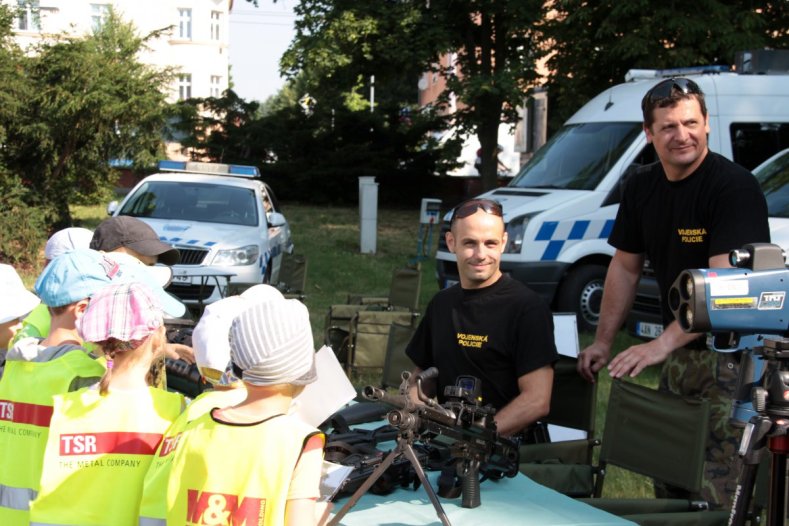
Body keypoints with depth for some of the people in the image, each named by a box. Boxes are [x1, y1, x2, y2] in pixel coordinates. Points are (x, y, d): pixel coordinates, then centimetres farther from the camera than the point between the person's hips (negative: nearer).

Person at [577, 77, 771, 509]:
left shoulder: (734, 186, -18)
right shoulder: (641, 187, 6)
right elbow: (625, 267, 15)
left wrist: (661, 344, -31)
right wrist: (602, 342, 13)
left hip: (731, 355, -7)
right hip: (678, 352, 8)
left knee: (717, 496, -10)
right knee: (668, 484, 16)